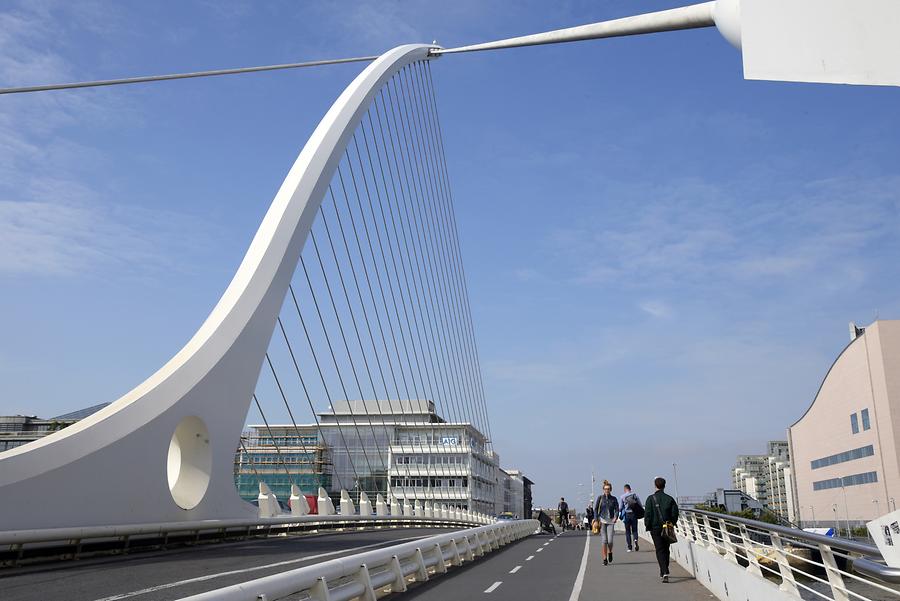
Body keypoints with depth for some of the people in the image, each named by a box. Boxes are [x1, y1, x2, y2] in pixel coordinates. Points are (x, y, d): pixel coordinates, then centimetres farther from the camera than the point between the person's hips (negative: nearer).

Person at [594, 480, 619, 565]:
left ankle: (610, 552, 22)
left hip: (611, 521, 1)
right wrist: (597, 520, -6)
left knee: (610, 540, -9)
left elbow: (617, 509, 5)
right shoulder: (600, 498, 3)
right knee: (603, 540, -7)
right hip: (602, 521, -1)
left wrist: (616, 517, -14)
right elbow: (595, 509, 3)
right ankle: (604, 559, 2)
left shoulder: (614, 499, 7)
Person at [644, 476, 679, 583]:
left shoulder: (651, 498, -6)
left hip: (655, 528, -3)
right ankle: (663, 572, 27)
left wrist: (647, 526, 0)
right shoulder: (669, 499, 2)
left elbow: (647, 513, -9)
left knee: (660, 550, -2)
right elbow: (675, 512, 1)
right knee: (666, 549, 17)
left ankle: (665, 572, -18)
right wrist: (671, 523, 14)